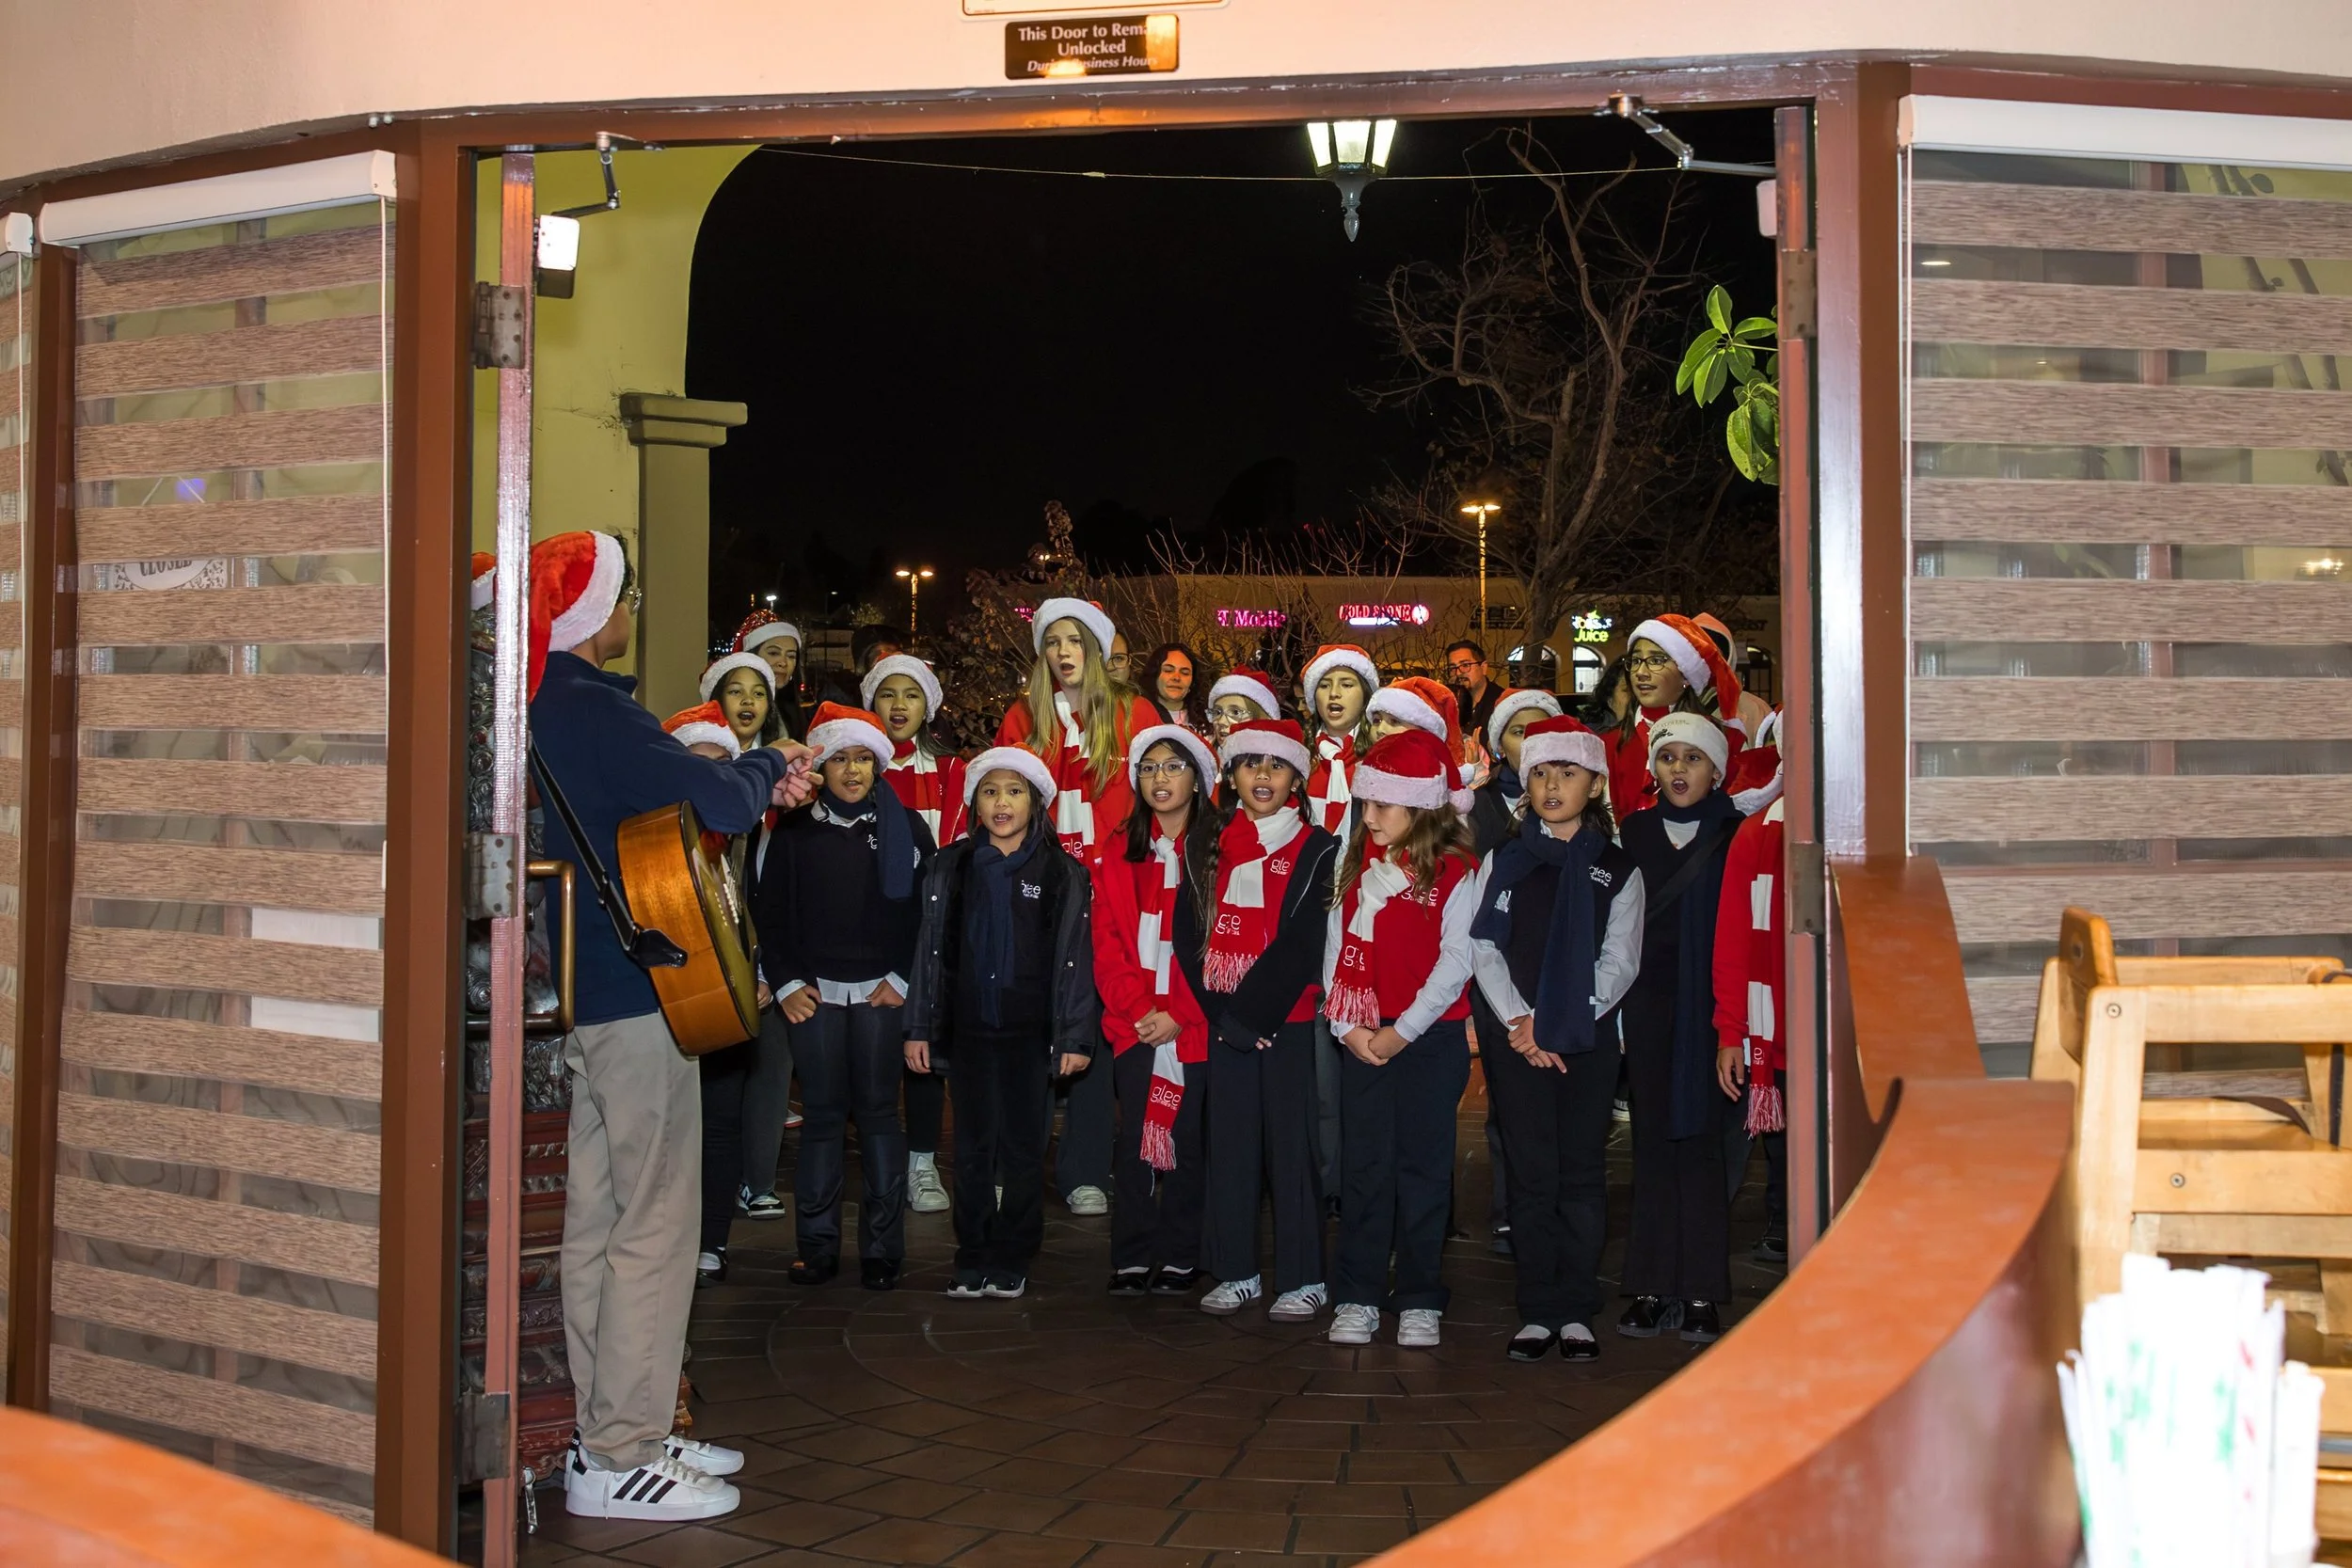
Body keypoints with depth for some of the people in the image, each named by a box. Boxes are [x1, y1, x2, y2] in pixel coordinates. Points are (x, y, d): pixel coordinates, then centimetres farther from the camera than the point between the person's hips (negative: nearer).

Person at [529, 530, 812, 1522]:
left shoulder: (544, 707, 13)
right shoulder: (592, 710, -17)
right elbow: (710, 798, -22)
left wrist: (759, 788, 13)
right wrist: (770, 767, -2)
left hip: (576, 992, 10)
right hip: (634, 991, -10)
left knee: (595, 1219, 14)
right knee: (655, 1225, -3)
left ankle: (606, 1433, 24)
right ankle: (620, 1459, 3)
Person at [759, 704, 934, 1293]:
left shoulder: (905, 828, 6)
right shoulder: (796, 831, 9)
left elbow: (928, 910, 2)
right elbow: (772, 913, 8)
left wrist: (902, 979, -5)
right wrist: (786, 984, -2)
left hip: (881, 993, -1)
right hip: (813, 992, 1)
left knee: (878, 1111, 1)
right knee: (822, 1114, 2)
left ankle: (881, 1246, 6)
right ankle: (817, 1244, 9)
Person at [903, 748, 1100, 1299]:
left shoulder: (1062, 874, 1)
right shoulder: (951, 867, 6)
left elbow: (1075, 958, 0)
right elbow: (931, 949, 6)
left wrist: (1076, 1036, -4)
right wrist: (919, 1026, 3)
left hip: (1031, 1031, -1)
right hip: (969, 1027, 2)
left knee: (1024, 1147, 4)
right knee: (973, 1146, 6)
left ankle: (1012, 1261, 15)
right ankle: (973, 1260, 15)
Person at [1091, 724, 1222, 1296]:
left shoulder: (1219, 853, 0)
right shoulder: (1121, 857, 11)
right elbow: (1107, 945, 6)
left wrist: (1177, 1013, -12)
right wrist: (1138, 1008, -8)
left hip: (1194, 1027, -3)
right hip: (1133, 1027, 3)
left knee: (1189, 1139, 3)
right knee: (1134, 1138, 4)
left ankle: (1181, 1258, 14)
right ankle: (1132, 1258, 12)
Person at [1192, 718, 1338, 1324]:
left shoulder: (1318, 850, 0)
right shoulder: (1216, 847, 12)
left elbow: (1304, 944, -8)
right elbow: (1193, 933, 8)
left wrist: (1252, 1011, -13)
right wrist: (1222, 1013, -3)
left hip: (1288, 1020, -4)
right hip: (1224, 1020, 4)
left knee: (1291, 1145, -2)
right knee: (1229, 1144, 7)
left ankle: (1303, 1279, 7)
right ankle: (1235, 1272, 17)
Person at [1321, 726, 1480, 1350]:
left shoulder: (1455, 873, -5)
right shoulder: (1356, 866, 10)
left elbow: (1454, 963, -10)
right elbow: (1336, 948, 7)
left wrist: (1403, 1031, -13)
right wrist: (1346, 1025, -4)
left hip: (1431, 1037, -4)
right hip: (1361, 1039, 4)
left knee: (1424, 1169, 3)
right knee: (1364, 1168, 6)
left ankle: (1420, 1300, 12)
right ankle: (1357, 1297, 13)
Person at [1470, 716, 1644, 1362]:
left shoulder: (1617, 869, 7)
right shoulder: (1504, 860, 9)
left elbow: (1620, 960, 0)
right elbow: (1484, 947, 2)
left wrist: (1564, 1020, -12)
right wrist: (1519, 1021, -11)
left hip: (1588, 1039, 0)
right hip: (1516, 1037, 0)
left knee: (1583, 1172, 2)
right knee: (1531, 1174, 1)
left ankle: (1577, 1312, 10)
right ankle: (1538, 1311, 8)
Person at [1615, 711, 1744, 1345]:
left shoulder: (1735, 835, 1)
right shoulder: (1635, 831, 10)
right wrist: (1617, 1010, 4)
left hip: (1709, 1004, -3)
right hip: (1648, 1001, 3)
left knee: (1700, 1141, -2)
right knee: (1652, 1142, 5)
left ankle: (1701, 1293, 5)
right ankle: (1652, 1287, 11)